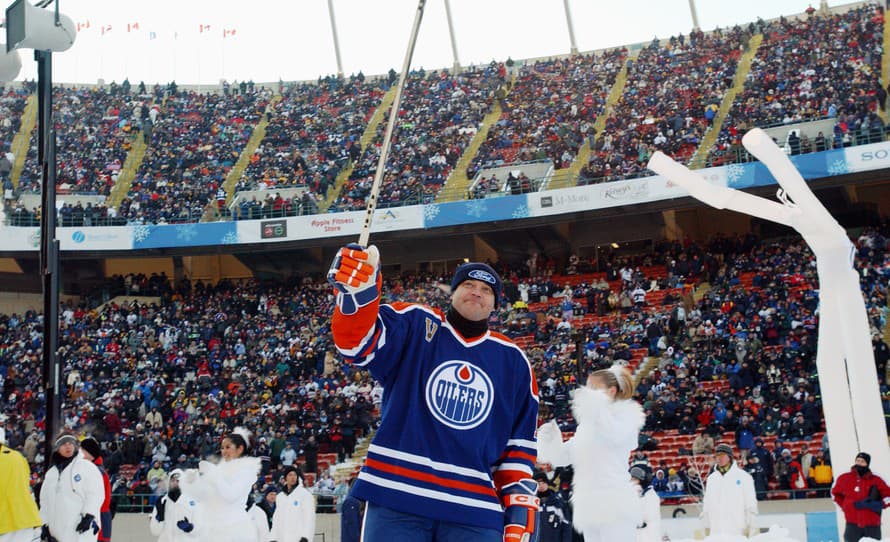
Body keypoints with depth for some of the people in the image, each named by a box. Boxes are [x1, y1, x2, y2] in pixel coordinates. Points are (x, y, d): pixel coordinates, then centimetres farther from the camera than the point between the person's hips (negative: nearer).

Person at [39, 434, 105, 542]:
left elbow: (96, 493, -10)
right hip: (58, 529, 6)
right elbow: (45, 500, 22)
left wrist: (88, 516, -19)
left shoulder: (87, 467, -1)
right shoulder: (50, 473, 19)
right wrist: (44, 523, 14)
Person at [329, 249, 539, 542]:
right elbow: (358, 341, -13)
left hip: (474, 511, 3)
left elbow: (519, 440, 18)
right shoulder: (414, 325, 5)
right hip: (396, 497, -2)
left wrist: (519, 499, 8)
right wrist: (356, 293, -33)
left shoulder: (513, 361, 14)